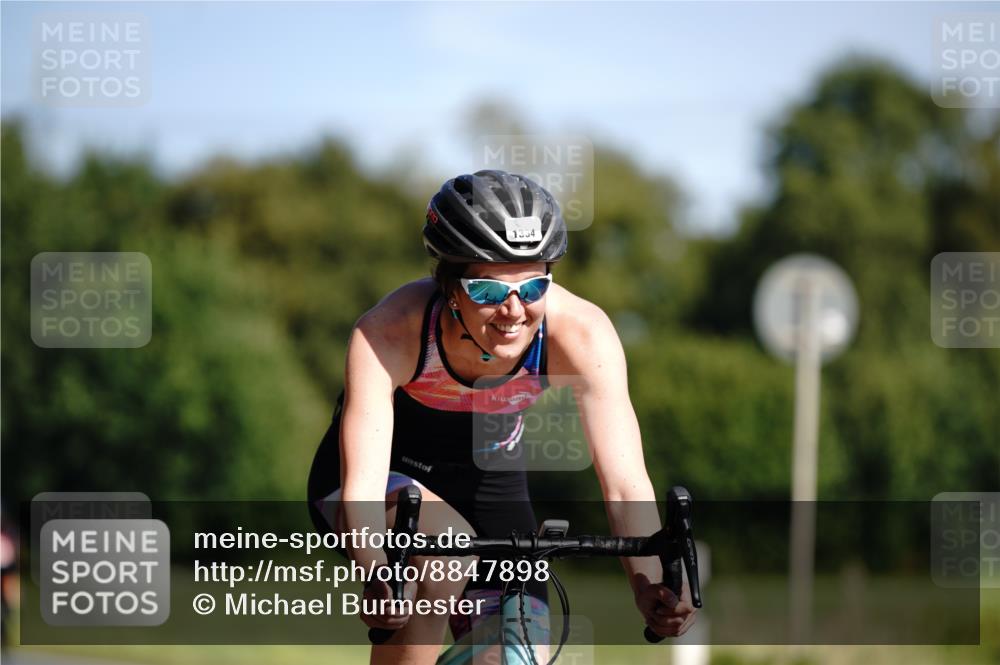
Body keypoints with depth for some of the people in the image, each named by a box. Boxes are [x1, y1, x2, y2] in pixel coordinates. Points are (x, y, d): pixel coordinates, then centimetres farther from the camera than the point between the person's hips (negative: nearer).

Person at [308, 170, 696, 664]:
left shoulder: (581, 332, -30)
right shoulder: (389, 332, -35)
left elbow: (625, 483, -35)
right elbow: (363, 484, -42)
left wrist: (651, 591, -52)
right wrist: (378, 576, -62)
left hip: (487, 487, 3)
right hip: (391, 475, -3)